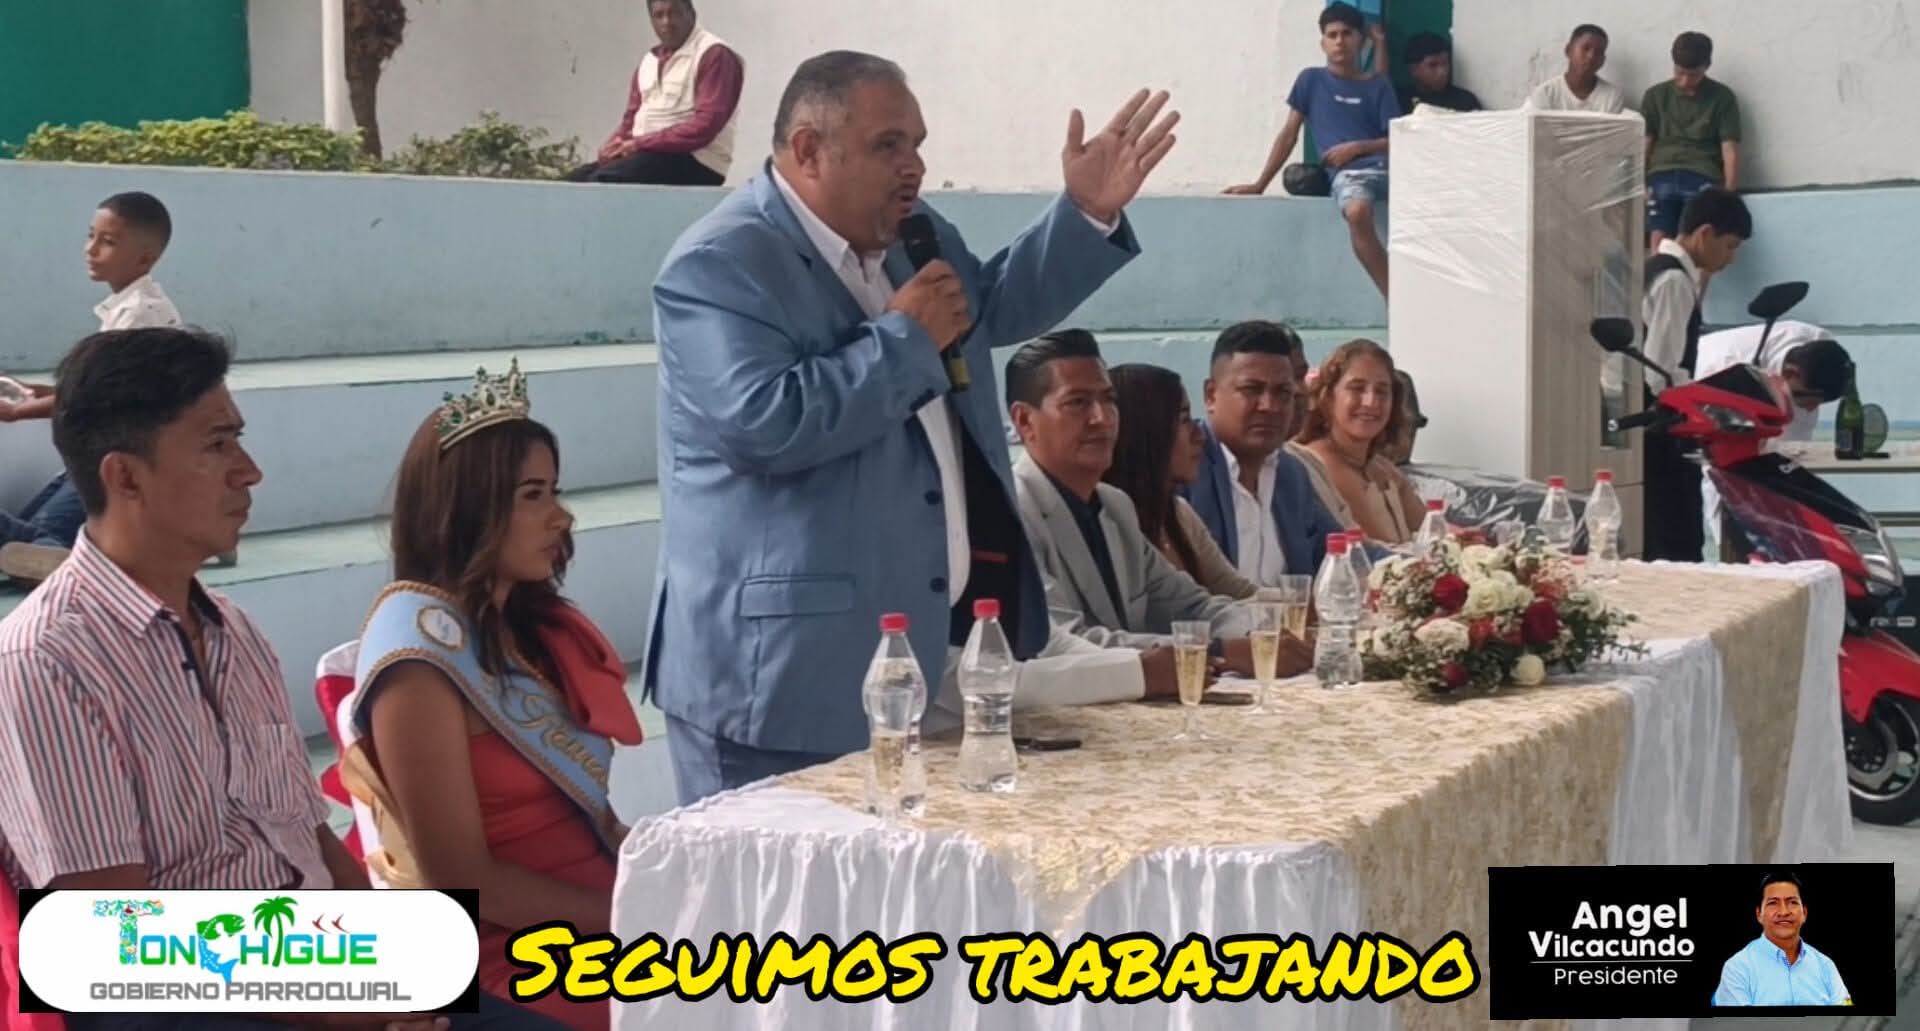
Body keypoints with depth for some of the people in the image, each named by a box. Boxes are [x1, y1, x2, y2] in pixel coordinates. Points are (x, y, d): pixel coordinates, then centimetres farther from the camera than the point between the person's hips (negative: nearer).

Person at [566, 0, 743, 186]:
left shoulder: (714, 54, -7)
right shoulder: (649, 60, 18)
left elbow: (704, 127, -18)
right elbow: (631, 119, 21)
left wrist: (640, 143, -18)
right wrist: (614, 145, -3)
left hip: (693, 162, -8)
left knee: (602, 181, -27)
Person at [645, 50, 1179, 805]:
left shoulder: (911, 233, 13)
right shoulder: (720, 265, -15)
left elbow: (997, 304, 28)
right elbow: (766, 423, -28)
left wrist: (1088, 212, 13)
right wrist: (904, 337, -17)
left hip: (927, 641, 9)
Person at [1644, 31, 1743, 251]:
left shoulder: (1722, 98, 10)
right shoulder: (1655, 95, 15)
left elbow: (1730, 151, 5)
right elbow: (1644, 146, 11)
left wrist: (1729, 194, -7)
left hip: (1702, 177, -1)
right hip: (1662, 175, 1)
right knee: (1659, 238, -22)